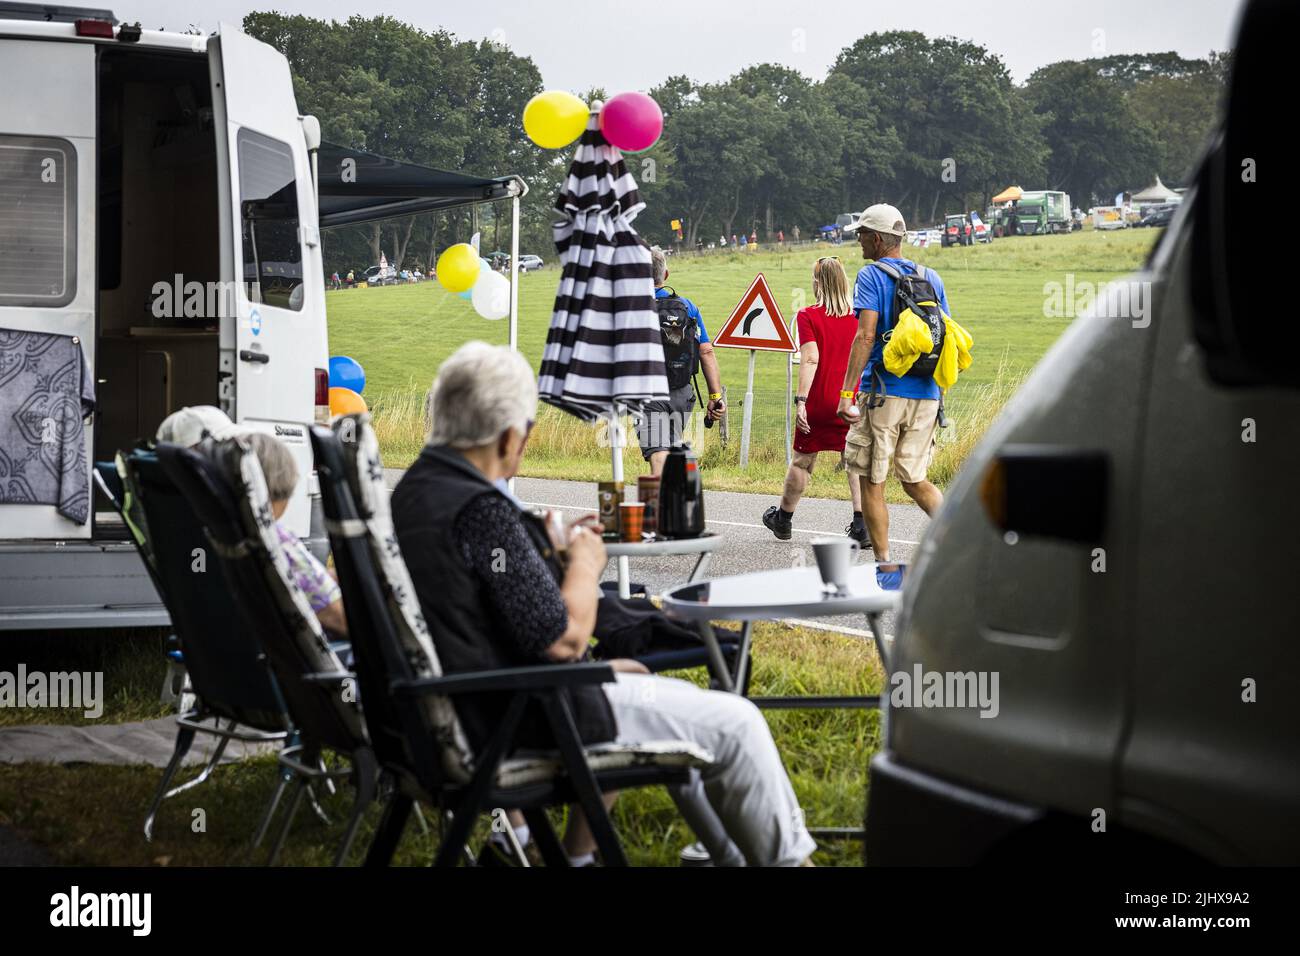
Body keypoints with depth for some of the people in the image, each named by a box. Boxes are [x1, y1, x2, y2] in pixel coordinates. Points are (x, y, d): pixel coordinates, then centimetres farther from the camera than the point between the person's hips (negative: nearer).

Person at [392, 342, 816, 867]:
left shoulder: (410, 492, 4)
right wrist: (585, 564, -5)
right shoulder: (478, 509, -25)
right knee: (736, 723, -2)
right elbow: (564, 639, -21)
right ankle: (786, 856, 18)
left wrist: (551, 553, 14)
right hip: (520, 722, -10)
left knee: (632, 677, 33)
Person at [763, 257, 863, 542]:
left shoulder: (808, 316, -7)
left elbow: (810, 359, -16)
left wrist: (801, 400, -18)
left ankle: (783, 520, 29)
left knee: (801, 461, 13)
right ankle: (862, 525, -11)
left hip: (818, 402, -2)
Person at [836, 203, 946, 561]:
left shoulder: (871, 276, -5)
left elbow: (866, 336, -17)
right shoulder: (931, 277, 12)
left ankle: (883, 563, 5)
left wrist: (846, 392, -19)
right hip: (926, 395, 6)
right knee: (914, 480, 16)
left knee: (872, 482, 5)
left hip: (883, 393, -6)